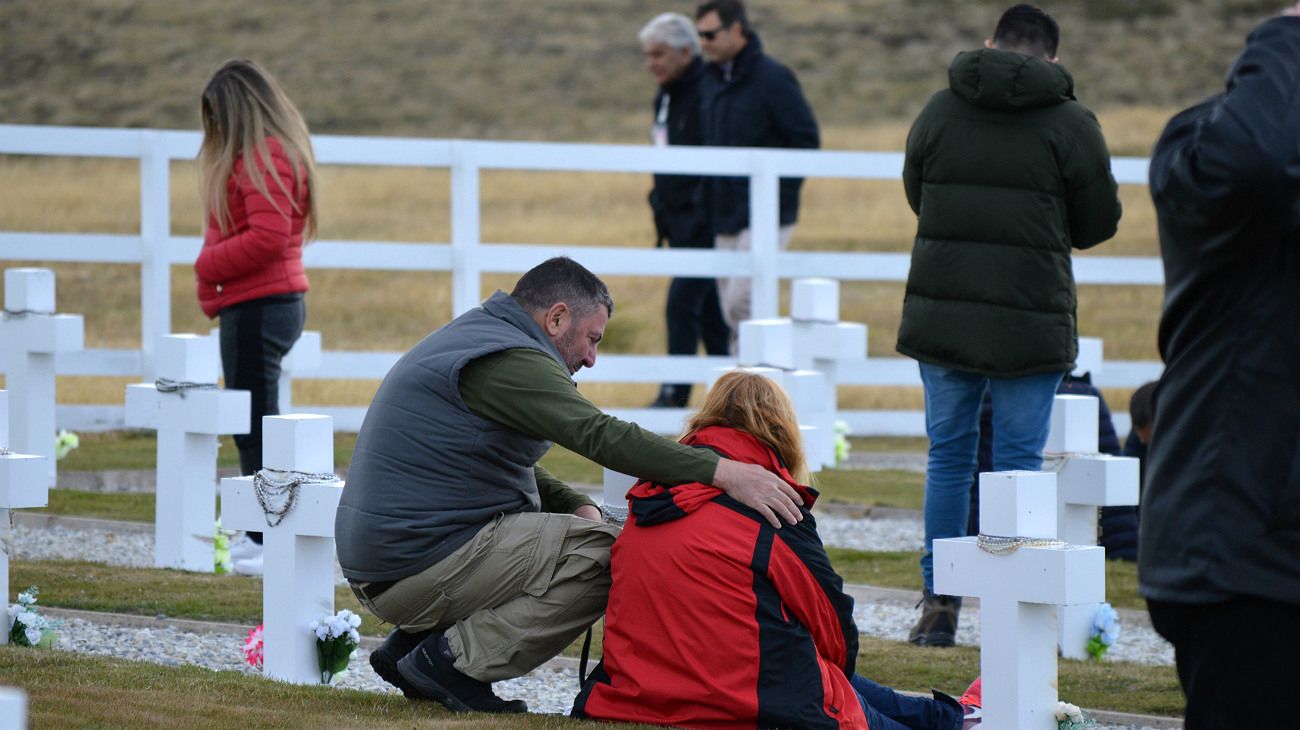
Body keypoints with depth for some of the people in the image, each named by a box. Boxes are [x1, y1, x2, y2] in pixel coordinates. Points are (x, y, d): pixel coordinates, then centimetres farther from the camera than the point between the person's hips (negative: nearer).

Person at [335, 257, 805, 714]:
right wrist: (722, 473, -31)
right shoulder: (508, 360, -15)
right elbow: (602, 437, -26)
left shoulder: (476, 339, 18)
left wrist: (576, 506, 7)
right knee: (603, 557, -15)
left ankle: (412, 644, 13)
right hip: (420, 568, -11)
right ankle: (453, 660, -10)